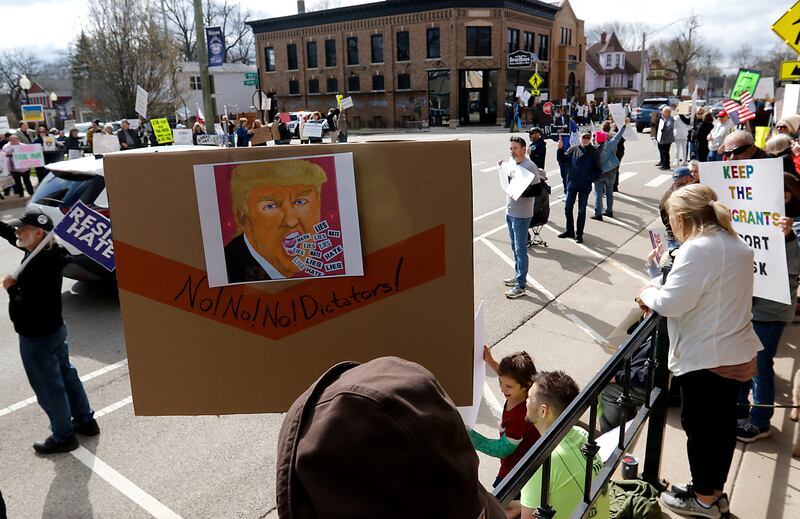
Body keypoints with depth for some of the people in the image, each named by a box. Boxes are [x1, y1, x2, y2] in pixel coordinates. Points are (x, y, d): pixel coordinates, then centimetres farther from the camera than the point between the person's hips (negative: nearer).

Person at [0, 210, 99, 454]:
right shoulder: (47, 251, -3)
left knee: (49, 388, 8)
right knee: (66, 376, 21)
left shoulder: (37, 267, -30)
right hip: (55, 330, 9)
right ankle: (85, 421, 35)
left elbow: (24, 308, -28)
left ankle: (63, 437, 24)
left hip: (37, 338, -9)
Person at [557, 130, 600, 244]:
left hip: (585, 186, -2)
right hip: (571, 184, 2)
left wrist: (590, 179, -15)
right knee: (568, 208, 9)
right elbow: (562, 161, 2)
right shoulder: (573, 149, 1)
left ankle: (579, 234, 16)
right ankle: (569, 231, 24)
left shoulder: (594, 152, -4)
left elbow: (597, 169, -3)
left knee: (582, 210, 7)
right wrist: (560, 149, -11)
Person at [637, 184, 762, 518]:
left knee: (699, 427, 9)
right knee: (723, 424, 20)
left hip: (706, 358, -9)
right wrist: (661, 291, 8)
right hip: (737, 354, 9)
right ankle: (715, 491, 36)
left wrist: (648, 293, -3)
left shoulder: (697, 248, -21)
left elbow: (671, 303, -23)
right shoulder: (737, 245, 8)